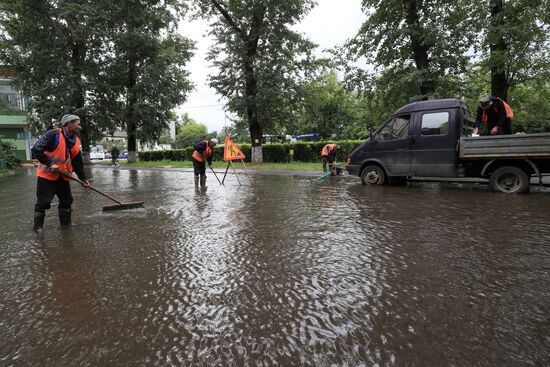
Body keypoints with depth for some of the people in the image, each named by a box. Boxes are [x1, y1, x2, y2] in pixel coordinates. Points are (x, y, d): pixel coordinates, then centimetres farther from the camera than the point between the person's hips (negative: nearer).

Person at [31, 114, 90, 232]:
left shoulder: (75, 142, 3)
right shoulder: (53, 134, -18)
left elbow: (78, 162, 9)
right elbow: (36, 150, -22)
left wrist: (83, 178, 7)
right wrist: (50, 164, -25)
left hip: (63, 176, 7)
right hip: (47, 175, -7)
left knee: (67, 200, 11)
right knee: (43, 202, -1)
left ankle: (66, 223, 24)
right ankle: (38, 226, 14)